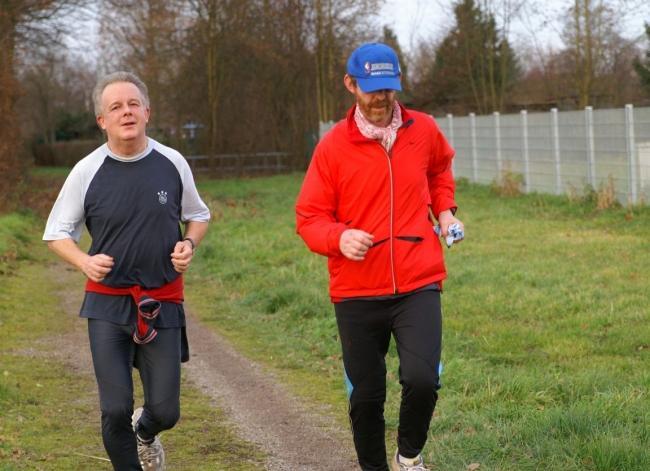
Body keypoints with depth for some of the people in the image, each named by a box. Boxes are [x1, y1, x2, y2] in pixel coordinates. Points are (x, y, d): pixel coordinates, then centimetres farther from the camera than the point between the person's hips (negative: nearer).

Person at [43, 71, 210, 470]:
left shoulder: (173, 163, -1)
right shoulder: (87, 172, -5)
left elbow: (198, 216, 15)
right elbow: (57, 232, 6)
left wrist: (189, 244, -7)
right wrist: (84, 261, -14)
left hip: (163, 302, 1)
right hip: (107, 302, -1)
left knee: (166, 411, 2)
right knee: (115, 408, -7)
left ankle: (145, 433, 39)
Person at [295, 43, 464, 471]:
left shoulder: (424, 131, 4)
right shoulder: (333, 146, -3)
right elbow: (309, 217, 1)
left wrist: (444, 209, 12)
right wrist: (339, 237, -19)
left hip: (418, 284, 0)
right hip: (356, 291, 0)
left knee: (422, 378, -18)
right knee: (366, 395, 8)